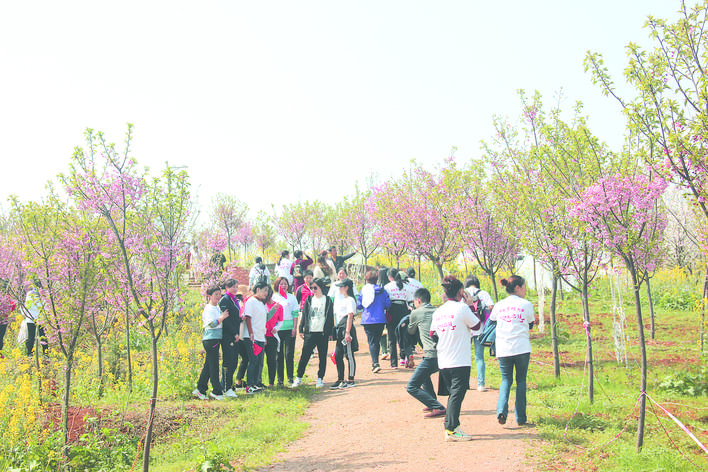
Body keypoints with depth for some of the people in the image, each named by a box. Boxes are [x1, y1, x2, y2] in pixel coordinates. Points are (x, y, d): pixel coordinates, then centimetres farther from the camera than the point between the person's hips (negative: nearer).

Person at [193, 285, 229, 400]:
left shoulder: (218, 308, 18)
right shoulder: (209, 309, -11)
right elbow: (211, 324, -22)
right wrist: (222, 317, -25)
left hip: (216, 339, 10)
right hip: (210, 339, -9)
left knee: (208, 365, 12)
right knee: (213, 366, -5)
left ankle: (200, 390, 18)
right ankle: (216, 391, -1)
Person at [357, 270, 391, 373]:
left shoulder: (363, 291, -1)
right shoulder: (382, 291, 1)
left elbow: (358, 306, 0)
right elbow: (388, 305, -2)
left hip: (367, 320, -2)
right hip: (380, 320, 2)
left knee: (372, 342, -2)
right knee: (377, 341, 14)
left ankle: (375, 364, -16)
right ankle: (374, 362, 24)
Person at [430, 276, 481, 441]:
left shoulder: (438, 311, 9)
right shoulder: (462, 308, -10)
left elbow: (433, 334, 13)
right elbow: (477, 325, 1)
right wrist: (468, 304, 6)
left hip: (443, 361, 7)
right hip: (460, 361, -7)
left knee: (453, 393, 17)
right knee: (457, 394, -4)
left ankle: (451, 426, 19)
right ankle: (451, 429, -7)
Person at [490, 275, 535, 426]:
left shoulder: (499, 305, 8)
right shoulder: (526, 304, 1)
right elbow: (530, 325, 12)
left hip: (503, 350, 2)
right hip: (522, 348, -2)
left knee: (506, 380, 12)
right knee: (521, 380, 9)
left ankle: (501, 410, -9)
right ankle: (520, 417, 9)